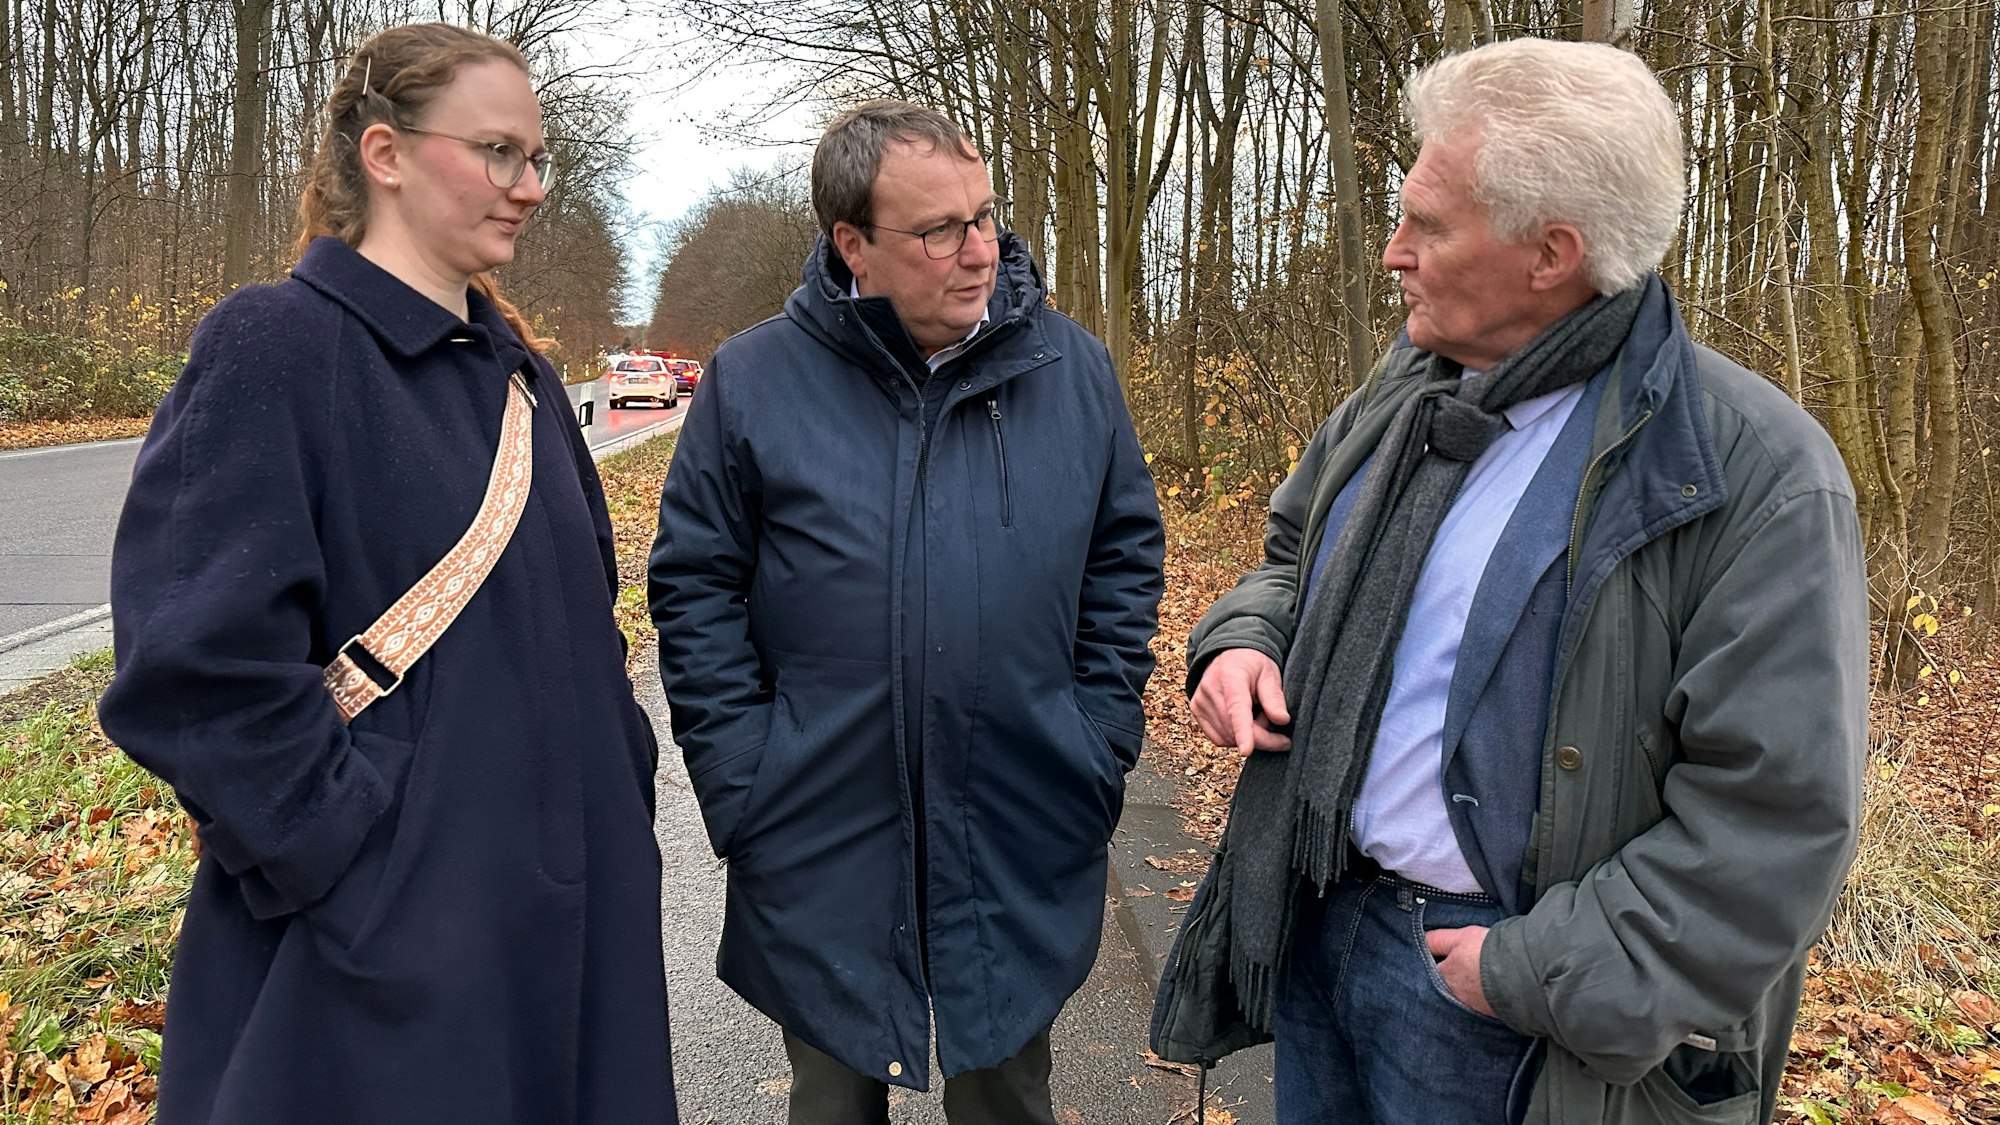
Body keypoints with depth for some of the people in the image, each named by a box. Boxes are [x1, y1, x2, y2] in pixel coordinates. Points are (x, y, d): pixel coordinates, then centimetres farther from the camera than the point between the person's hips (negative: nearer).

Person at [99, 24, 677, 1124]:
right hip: (389, 943, -7)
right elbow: (197, 668, -20)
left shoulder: (515, 369, 11)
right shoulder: (274, 346, -12)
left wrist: (619, 781, 9)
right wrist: (353, 857, -18)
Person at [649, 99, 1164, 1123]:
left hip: (1020, 844, 1)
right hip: (823, 851, -1)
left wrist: (1097, 750, 0)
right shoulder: (752, 382, -6)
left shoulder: (1072, 368, -1)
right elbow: (695, 590, -3)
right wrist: (744, 784, -8)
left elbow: (1126, 559, 6)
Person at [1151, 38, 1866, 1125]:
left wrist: (1546, 973, -20)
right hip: (1316, 923, 6)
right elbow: (1298, 551, 19)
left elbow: (1776, 814, -20)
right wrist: (1244, 639, -2)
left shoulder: (1758, 475, -19)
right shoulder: (1404, 393, 3)